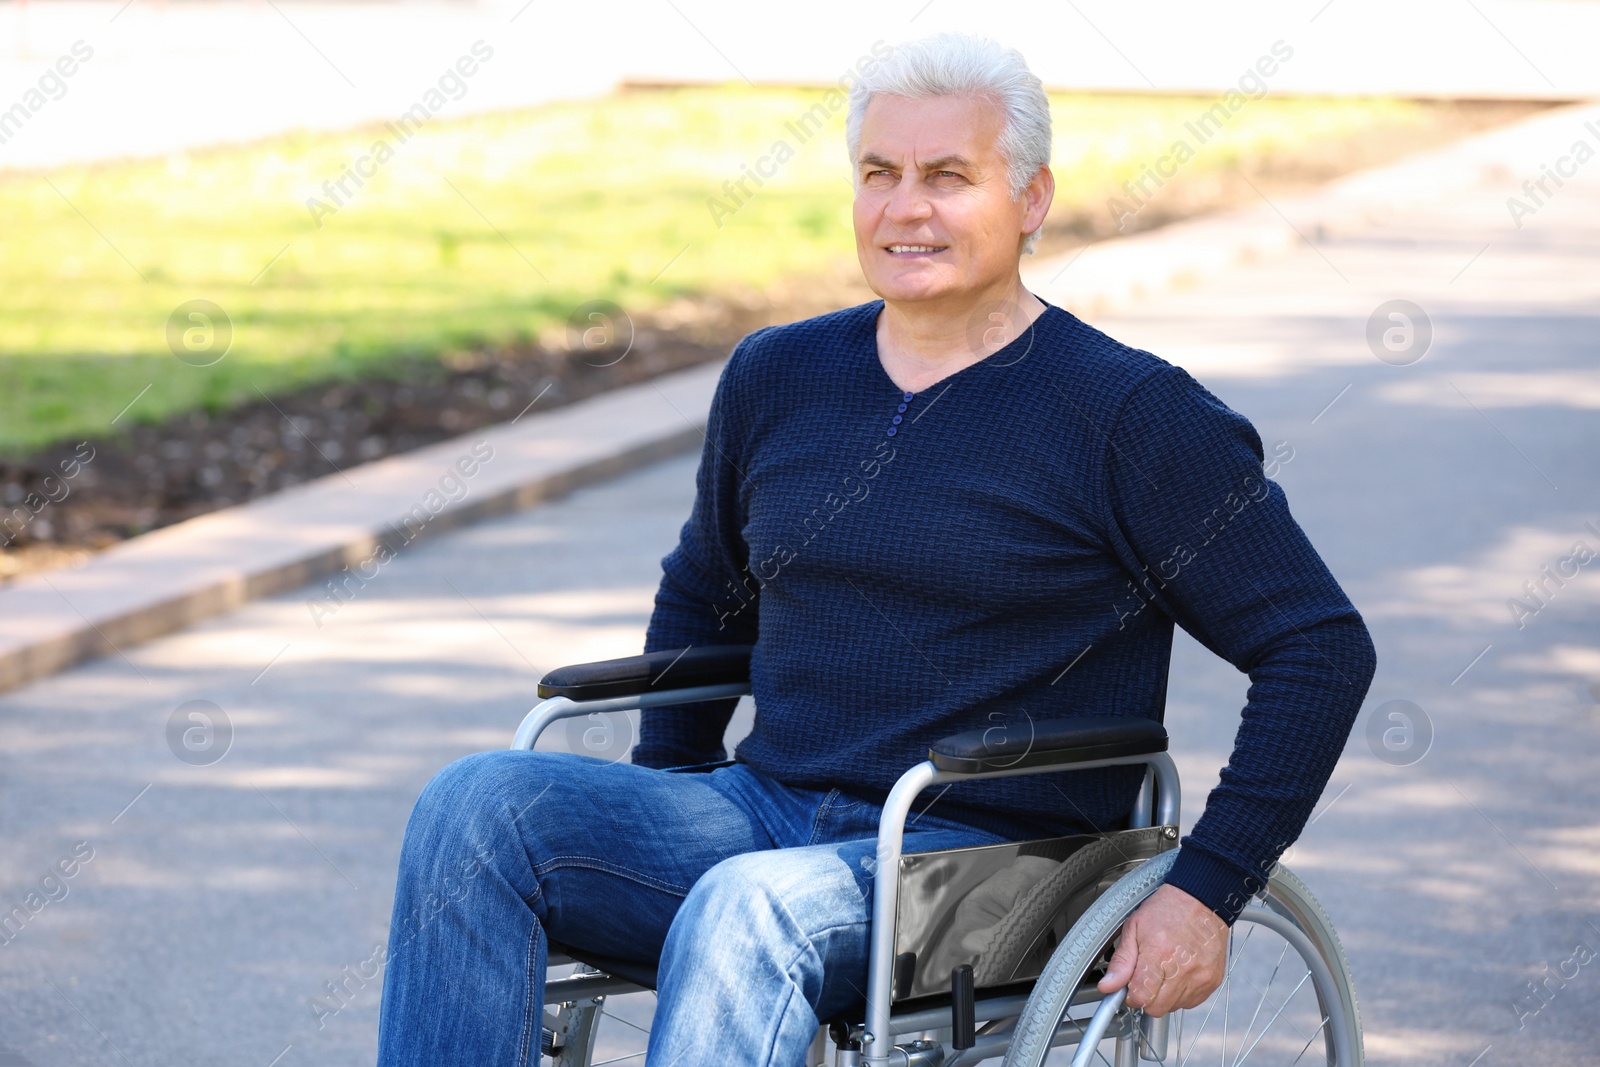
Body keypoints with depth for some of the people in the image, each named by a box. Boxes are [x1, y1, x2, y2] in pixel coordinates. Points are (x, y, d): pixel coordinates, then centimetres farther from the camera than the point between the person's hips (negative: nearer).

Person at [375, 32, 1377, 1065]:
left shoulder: (1128, 414, -4)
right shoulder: (775, 378, 12)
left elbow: (1323, 647, -5)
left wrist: (1206, 888, -11)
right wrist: (658, 801, 19)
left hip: (987, 861, -5)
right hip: (764, 816, 6)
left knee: (747, 911, -36)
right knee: (476, 804, -19)